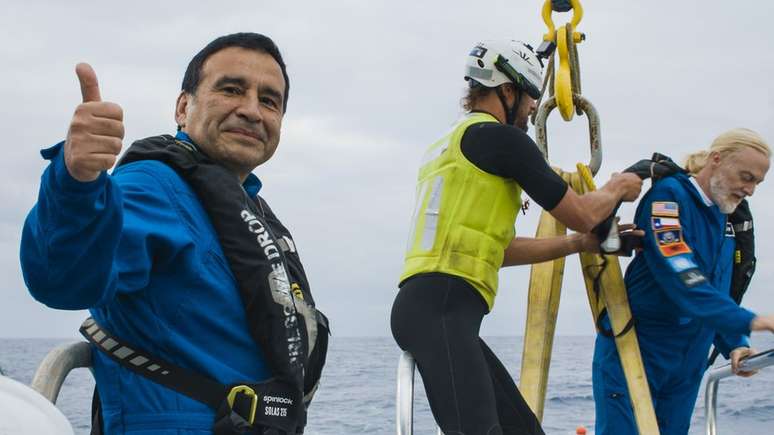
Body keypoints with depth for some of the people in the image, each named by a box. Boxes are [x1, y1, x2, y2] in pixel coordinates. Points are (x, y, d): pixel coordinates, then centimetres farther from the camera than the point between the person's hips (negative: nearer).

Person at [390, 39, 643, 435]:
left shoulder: (447, 146, 27)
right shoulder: (500, 137, -1)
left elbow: (498, 249, 28)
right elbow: (581, 214, 3)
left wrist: (581, 243, 28)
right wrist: (616, 189, 24)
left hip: (433, 310, 10)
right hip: (440, 310, -10)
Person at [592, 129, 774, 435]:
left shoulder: (723, 217, 12)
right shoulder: (669, 194, -13)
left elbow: (718, 293, 13)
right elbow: (681, 279, -25)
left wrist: (734, 345, -4)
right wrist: (747, 321, -31)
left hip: (689, 362, 8)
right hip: (634, 350, -8)